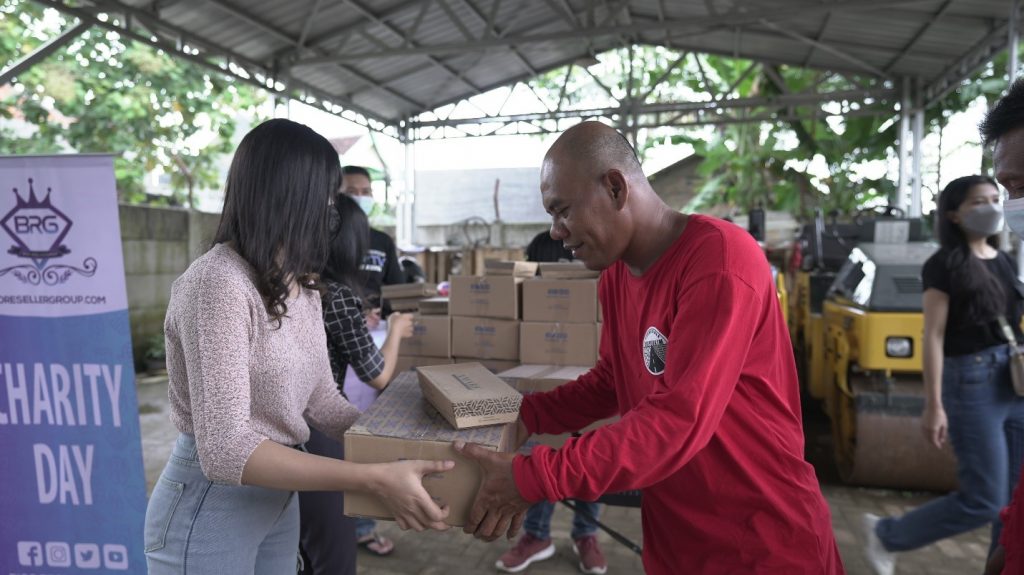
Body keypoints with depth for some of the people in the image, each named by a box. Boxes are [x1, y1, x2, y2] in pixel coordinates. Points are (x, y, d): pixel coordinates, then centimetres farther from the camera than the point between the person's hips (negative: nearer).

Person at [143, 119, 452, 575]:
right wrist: (373, 479, -35)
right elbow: (224, 449, -30)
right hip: (211, 506, -8)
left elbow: (321, 401, 4)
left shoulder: (300, 285, 3)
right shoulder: (219, 282, -24)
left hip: (278, 496, 8)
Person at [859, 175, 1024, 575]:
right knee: (984, 501, -4)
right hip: (972, 384, -7)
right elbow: (933, 336, -12)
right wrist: (933, 405, -16)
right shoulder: (944, 264, -8)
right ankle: (886, 535, 14)